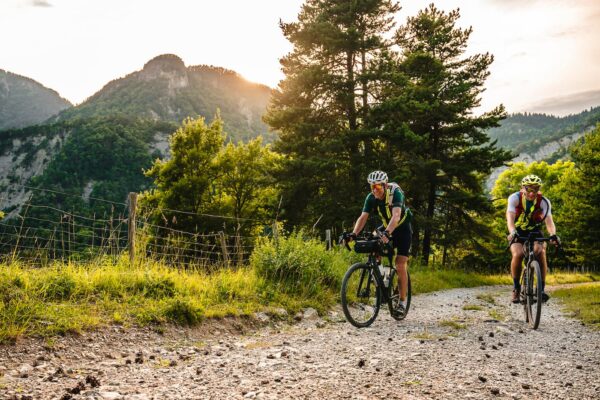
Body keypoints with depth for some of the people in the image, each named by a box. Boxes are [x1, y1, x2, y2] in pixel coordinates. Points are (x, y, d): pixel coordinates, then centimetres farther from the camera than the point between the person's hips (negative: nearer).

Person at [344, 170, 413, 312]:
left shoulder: (395, 193, -30)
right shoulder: (371, 197, -16)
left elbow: (396, 216, -44)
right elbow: (363, 217, -24)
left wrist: (387, 233, -60)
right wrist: (353, 234, -41)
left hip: (403, 229, -5)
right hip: (386, 227, 5)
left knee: (400, 266, -13)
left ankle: (402, 301, 1)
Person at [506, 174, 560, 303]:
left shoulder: (544, 202, -19)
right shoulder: (515, 198, -21)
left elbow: (549, 221, -30)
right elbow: (510, 218, -34)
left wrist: (553, 235, -51)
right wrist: (512, 232, -54)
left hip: (535, 232, 1)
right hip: (518, 233, -1)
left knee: (540, 252, -28)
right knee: (518, 254, -29)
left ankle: (542, 289, -18)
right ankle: (516, 287, -9)